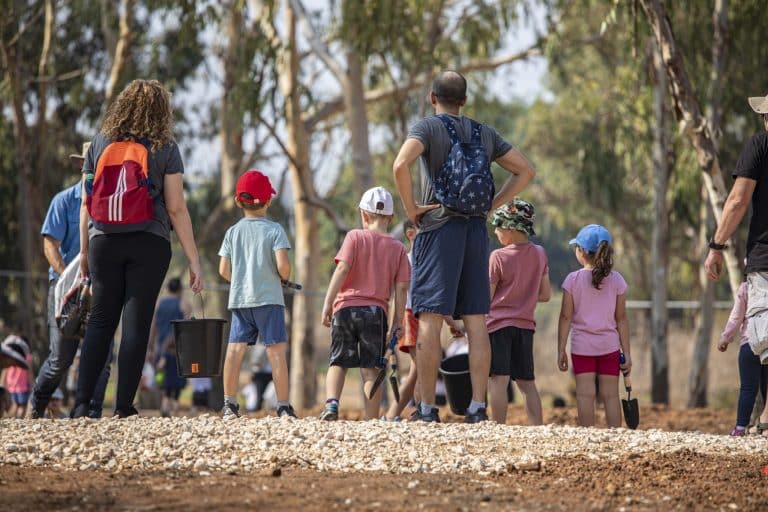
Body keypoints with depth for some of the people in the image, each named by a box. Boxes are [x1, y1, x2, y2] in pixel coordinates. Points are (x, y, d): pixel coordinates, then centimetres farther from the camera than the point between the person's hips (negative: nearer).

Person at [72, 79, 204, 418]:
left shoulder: (99, 144, 7)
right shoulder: (164, 149, -2)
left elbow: (85, 204, 7)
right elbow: (176, 209, -5)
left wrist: (84, 251, 16)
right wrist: (193, 260, -1)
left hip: (103, 243, 3)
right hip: (149, 244, -3)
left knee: (100, 321, 8)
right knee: (136, 323, 1)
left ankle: (82, 403, -1)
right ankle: (124, 406, -1)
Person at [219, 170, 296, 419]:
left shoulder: (233, 232, 7)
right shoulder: (274, 230, -3)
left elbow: (224, 270, 4)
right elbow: (282, 265, -14)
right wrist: (285, 277, 8)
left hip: (239, 298, 3)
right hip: (269, 298, -3)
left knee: (235, 349, 3)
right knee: (276, 350, -3)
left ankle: (229, 403, 0)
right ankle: (283, 406, -5)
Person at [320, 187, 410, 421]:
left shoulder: (355, 237, 2)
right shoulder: (398, 248, 8)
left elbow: (342, 269, -9)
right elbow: (401, 288, 3)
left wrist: (328, 303, -7)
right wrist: (397, 324, 7)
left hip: (345, 307, -1)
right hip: (376, 310, 1)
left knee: (338, 362, 10)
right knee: (371, 368, 2)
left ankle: (331, 402, -13)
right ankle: (371, 420, -4)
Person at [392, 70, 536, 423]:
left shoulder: (427, 128, -2)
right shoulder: (484, 134, 13)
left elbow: (401, 165, -21)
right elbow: (525, 171, 16)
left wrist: (410, 208, -9)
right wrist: (491, 206, 11)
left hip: (438, 227, -4)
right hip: (476, 229, 4)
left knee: (430, 320, -4)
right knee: (476, 322, 4)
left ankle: (428, 408, -7)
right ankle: (477, 407, 1)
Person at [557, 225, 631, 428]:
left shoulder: (573, 280, -6)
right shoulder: (616, 280, 0)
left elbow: (566, 317, -5)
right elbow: (621, 319, 2)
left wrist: (561, 350, 1)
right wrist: (626, 352, 7)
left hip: (582, 346, -2)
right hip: (609, 346, 2)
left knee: (585, 395, -1)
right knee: (610, 395, 6)